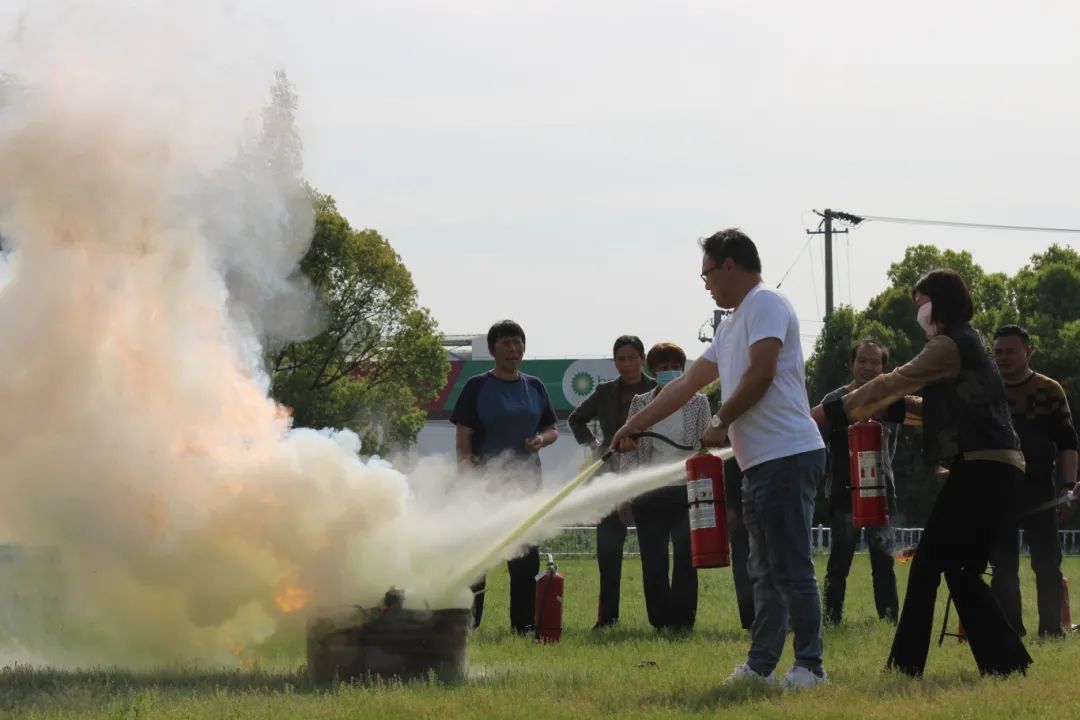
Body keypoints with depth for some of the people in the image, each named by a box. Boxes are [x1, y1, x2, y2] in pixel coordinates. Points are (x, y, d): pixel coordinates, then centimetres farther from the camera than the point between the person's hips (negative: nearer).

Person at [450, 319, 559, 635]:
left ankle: (524, 622, 12)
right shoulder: (477, 387, -1)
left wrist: (542, 439, -5)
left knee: (526, 556, 6)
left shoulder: (534, 387, 12)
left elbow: (552, 430, 19)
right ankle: (469, 622, -2)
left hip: (526, 479, 4)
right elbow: (463, 439, -4)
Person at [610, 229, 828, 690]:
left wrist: (721, 422, -5)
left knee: (790, 568, -10)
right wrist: (634, 425, 28)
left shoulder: (765, 305, -5)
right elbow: (687, 384, 29)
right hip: (760, 462, 10)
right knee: (766, 572, 10)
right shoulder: (732, 325, 24)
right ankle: (760, 665, 12)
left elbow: (760, 374, -17)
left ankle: (810, 666, -8)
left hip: (786, 456, -10)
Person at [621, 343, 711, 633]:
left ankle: (682, 620, 2)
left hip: (686, 491, -1)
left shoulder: (698, 402, 6)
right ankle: (661, 620, 9)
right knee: (653, 562, 2)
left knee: (685, 558, -3)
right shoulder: (640, 404, 8)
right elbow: (629, 452, 9)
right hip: (649, 495, 1)